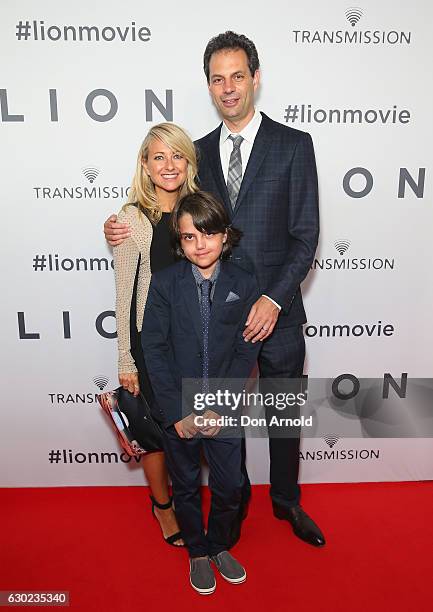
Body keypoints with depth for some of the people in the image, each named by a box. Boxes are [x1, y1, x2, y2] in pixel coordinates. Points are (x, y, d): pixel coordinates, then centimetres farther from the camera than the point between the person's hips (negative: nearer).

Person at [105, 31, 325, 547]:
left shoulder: (294, 145, -4)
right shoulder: (199, 152, 7)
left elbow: (305, 236, -9)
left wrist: (273, 299, -19)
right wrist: (126, 232, -8)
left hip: (276, 312, -2)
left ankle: (286, 501, 42)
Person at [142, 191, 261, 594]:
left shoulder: (244, 284, -7)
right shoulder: (164, 283, -10)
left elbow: (246, 352, -7)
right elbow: (154, 349, -11)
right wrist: (177, 412, -14)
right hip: (177, 410, 0)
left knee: (229, 487, 14)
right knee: (186, 487, 18)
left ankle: (220, 546, 44)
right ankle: (197, 553, 44)